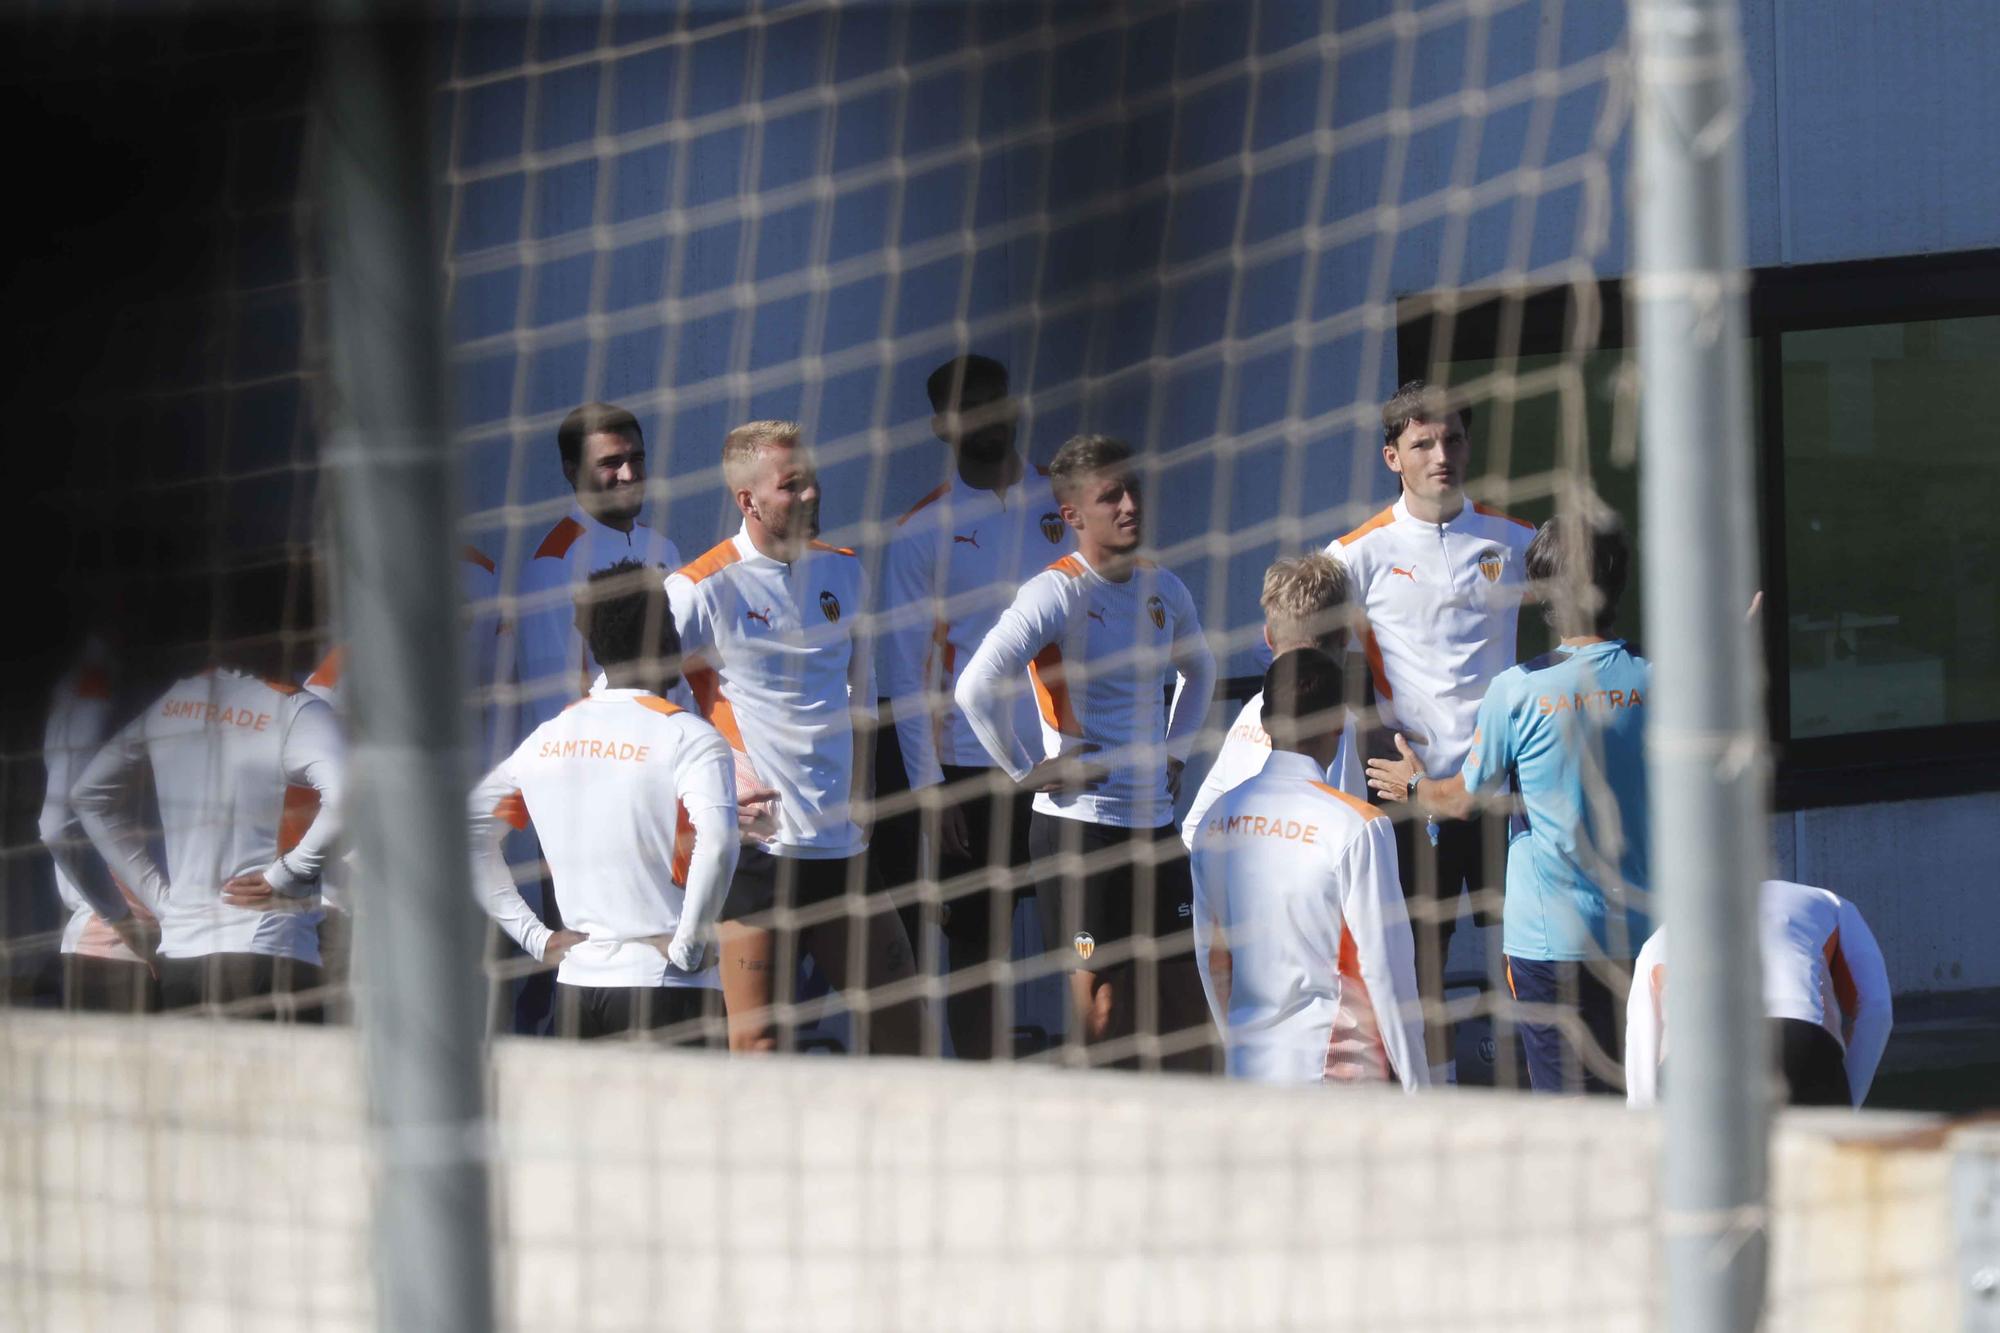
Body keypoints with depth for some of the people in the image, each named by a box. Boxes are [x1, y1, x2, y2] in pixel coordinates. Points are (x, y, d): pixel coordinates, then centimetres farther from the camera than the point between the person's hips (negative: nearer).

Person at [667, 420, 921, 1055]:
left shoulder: (843, 571, 11)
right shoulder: (700, 589, -7)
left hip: (841, 842, 6)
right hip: (757, 846, -6)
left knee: (900, 1012, 9)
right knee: (759, 1043, -5)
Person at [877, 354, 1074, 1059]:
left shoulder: (1063, 505, 8)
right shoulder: (921, 530, 1)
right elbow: (906, 665, -1)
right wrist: (927, 784, -7)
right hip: (962, 761, -2)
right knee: (975, 944, 2)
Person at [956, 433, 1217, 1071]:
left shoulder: (1162, 588, 9)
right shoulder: (1057, 595, -13)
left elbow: (1198, 670, 31)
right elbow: (976, 689, -27)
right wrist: (1026, 772, -17)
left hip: (1155, 823, 7)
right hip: (1079, 827, -7)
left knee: (1189, 1005, 9)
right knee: (1101, 1008, -5)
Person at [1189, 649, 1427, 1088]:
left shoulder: (1218, 819, 5)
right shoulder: (1356, 826, -12)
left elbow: (1212, 959, 12)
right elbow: (1388, 969, -11)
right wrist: (1417, 1086, -3)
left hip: (1248, 1069, 5)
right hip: (1339, 1069, -5)